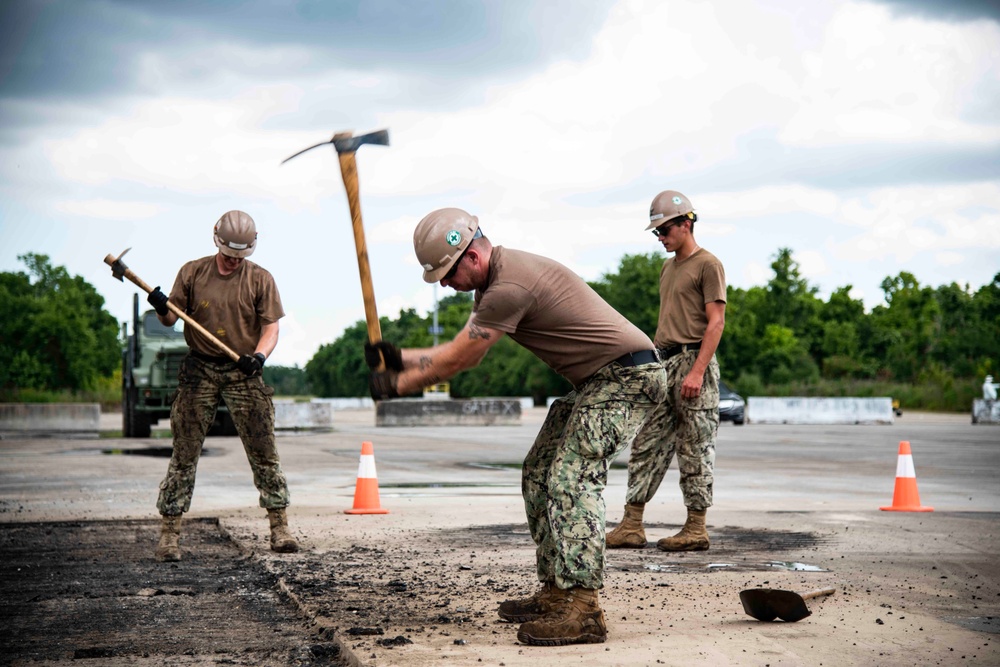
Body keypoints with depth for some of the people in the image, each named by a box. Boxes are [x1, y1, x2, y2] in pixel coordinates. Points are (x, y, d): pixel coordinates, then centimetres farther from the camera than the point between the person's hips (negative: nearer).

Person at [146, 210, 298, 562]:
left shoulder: (260, 279, 1)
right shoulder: (192, 272, 4)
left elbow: (270, 327, -2)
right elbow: (172, 318, 5)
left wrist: (259, 355, -20)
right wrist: (161, 309, -18)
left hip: (244, 374, 0)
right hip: (199, 371, 0)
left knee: (264, 452, 1)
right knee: (184, 453, -1)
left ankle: (279, 529, 9)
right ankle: (169, 533, 3)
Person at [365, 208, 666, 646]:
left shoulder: (510, 286, -25)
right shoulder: (494, 281, 9)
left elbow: (457, 361, -17)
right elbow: (464, 353, 16)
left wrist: (396, 384, -5)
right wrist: (399, 358, 6)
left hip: (627, 377, -11)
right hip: (595, 382, 11)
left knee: (572, 479, -20)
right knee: (539, 476, 11)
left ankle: (581, 610, -23)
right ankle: (555, 595, 13)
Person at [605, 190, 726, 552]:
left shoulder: (708, 265, -5)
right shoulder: (668, 268, 20)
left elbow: (716, 322, -12)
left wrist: (697, 371, -20)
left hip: (693, 361, -8)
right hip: (663, 364, 8)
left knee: (694, 448, -3)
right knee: (646, 444, 4)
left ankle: (696, 529, 2)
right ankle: (632, 526, 4)